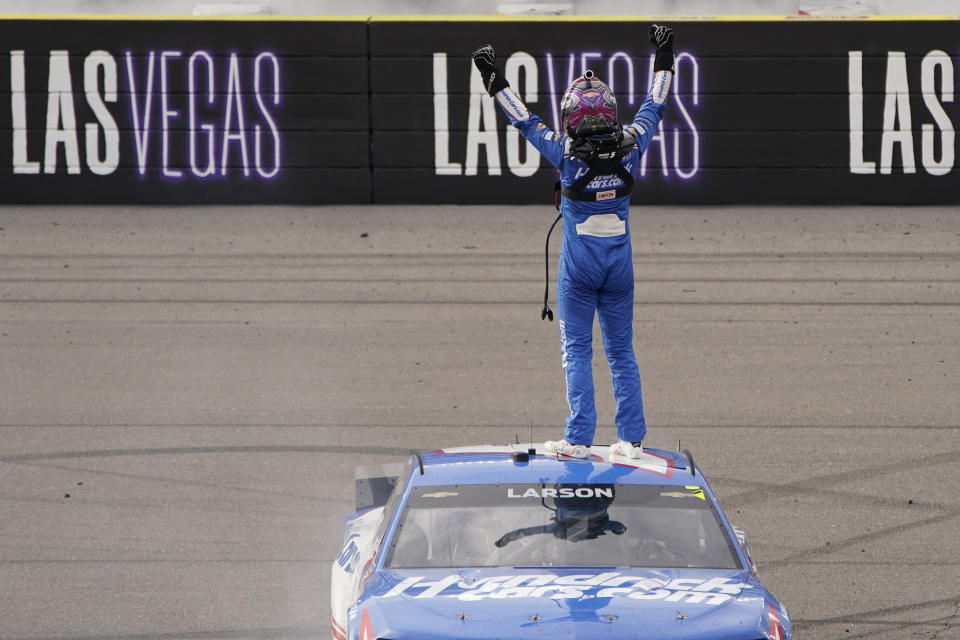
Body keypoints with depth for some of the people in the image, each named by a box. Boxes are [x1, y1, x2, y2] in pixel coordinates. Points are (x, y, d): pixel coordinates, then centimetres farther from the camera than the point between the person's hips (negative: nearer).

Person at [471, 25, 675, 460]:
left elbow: (525, 120, -6)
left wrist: (494, 79, 2)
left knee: (576, 351, 2)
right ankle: (631, 438, 8)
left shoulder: (565, 153, -15)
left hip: (579, 265, -3)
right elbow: (654, 107, 9)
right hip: (620, 262, 3)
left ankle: (579, 439, -3)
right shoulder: (629, 148, -7)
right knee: (621, 351, 10)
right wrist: (664, 58, 21)